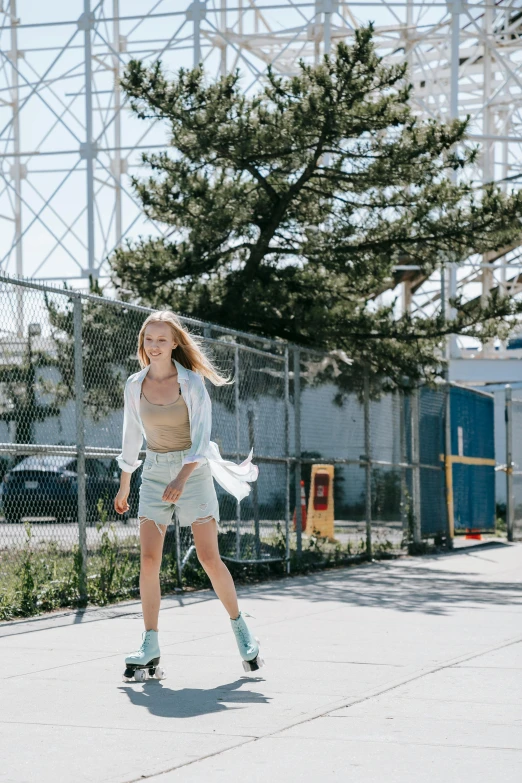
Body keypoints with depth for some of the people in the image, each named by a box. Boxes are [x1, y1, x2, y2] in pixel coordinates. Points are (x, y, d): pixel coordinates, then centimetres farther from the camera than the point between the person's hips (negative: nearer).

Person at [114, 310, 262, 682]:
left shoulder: (192, 383, -8)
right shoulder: (135, 385, 3)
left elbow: (201, 438, -13)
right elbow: (131, 438, 14)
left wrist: (181, 478, -27)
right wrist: (124, 487, 19)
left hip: (193, 472, -3)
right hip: (154, 473, 3)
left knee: (210, 558, -6)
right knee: (149, 558, -9)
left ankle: (241, 629, 15)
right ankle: (150, 650, -7)